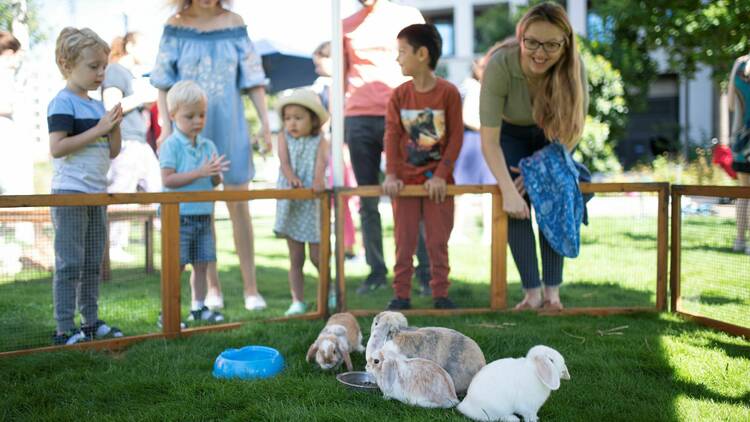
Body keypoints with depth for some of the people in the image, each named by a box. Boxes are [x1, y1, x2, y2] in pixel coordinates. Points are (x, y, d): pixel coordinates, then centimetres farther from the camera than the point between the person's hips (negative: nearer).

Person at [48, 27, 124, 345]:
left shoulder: (98, 106, 13)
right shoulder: (63, 103, -10)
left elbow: (112, 152, 16)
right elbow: (56, 148, -21)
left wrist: (115, 126, -2)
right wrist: (98, 129, -20)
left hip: (96, 194, 8)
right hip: (70, 193, -8)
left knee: (93, 264, 13)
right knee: (70, 264, -5)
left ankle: (90, 322, 22)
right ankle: (65, 330, -1)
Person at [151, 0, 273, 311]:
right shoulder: (176, 26, 0)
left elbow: (253, 77, 5)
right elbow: (163, 82, 1)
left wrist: (265, 122, 1)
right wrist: (166, 127, -6)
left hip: (230, 124, 0)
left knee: (239, 204, 0)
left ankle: (251, 288, 5)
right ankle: (213, 288, 15)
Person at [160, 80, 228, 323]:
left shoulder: (208, 145, 10)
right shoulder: (170, 146, -8)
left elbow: (214, 183, 12)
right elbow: (168, 180, -17)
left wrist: (216, 173, -12)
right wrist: (200, 173, -23)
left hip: (203, 216, 6)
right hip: (179, 217, -6)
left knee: (202, 264, 11)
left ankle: (198, 307, 23)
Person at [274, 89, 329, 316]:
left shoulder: (319, 141, 0)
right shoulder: (284, 139, 5)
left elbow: (321, 161, -17)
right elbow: (284, 162, -10)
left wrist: (319, 179, -39)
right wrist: (292, 178, -32)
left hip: (313, 203, -2)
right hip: (290, 203, 2)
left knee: (317, 255, 0)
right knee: (295, 258, 6)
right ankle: (298, 301, 13)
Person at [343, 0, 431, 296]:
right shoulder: (346, 26, 15)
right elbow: (341, 77, 18)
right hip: (358, 119, 2)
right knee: (367, 200, 2)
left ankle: (425, 269, -3)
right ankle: (376, 270, 7)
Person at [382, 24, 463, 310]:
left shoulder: (448, 92, -7)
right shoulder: (399, 95, 1)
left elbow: (456, 137, -7)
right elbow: (392, 135, -3)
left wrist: (440, 175, -15)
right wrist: (391, 175, -14)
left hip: (437, 181, -2)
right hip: (406, 178, 2)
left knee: (438, 242, 4)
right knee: (404, 242, 5)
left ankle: (440, 294, 15)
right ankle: (401, 295, 12)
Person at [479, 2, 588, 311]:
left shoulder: (573, 69, -31)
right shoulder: (500, 65, -36)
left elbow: (571, 133, -16)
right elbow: (489, 141, -32)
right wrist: (509, 191, -38)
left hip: (551, 138, 1)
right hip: (512, 133, -1)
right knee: (517, 205, -16)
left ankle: (553, 290, -9)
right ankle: (532, 292, -12)